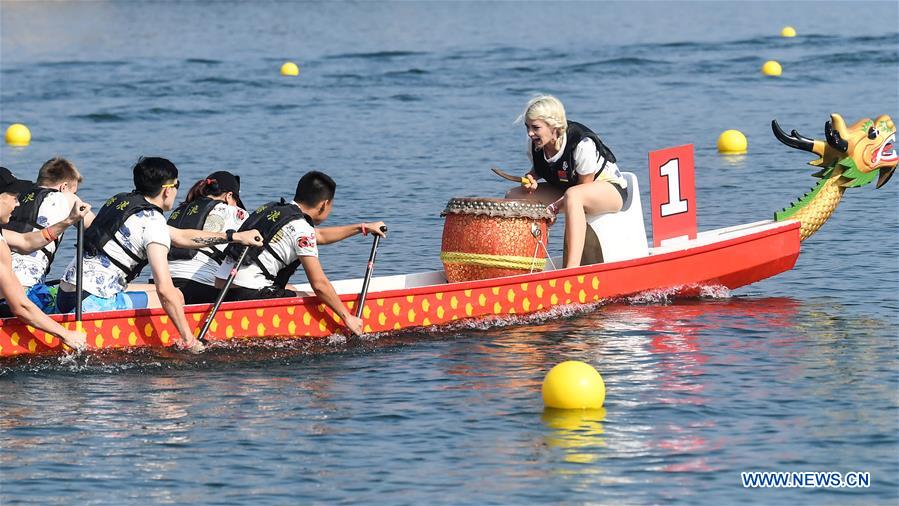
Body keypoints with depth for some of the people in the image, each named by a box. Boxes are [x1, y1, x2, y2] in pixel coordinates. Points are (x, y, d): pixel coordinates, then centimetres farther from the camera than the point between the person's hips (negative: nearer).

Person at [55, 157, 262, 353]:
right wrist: (189, 340, -16)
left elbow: (180, 236, 29)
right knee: (174, 297, 1)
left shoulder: (121, 201, 18)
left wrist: (234, 237, 32)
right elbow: (164, 288, -21)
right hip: (94, 302, -9)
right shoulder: (152, 222, -11)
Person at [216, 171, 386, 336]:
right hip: (249, 295, -9)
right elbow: (319, 284, -13)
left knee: (290, 290, 29)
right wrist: (347, 317, -3)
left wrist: (361, 228, 38)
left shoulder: (273, 209, 17)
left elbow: (319, 236, 33)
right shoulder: (300, 227, -10)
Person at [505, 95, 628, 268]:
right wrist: (531, 179, -14)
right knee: (513, 196, -7)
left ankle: (572, 268, -51)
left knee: (572, 196, -43)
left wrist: (553, 207, -30)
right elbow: (538, 169, 10)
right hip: (565, 188, 8)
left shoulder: (582, 144, -30)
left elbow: (584, 187, -21)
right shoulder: (534, 143, -11)